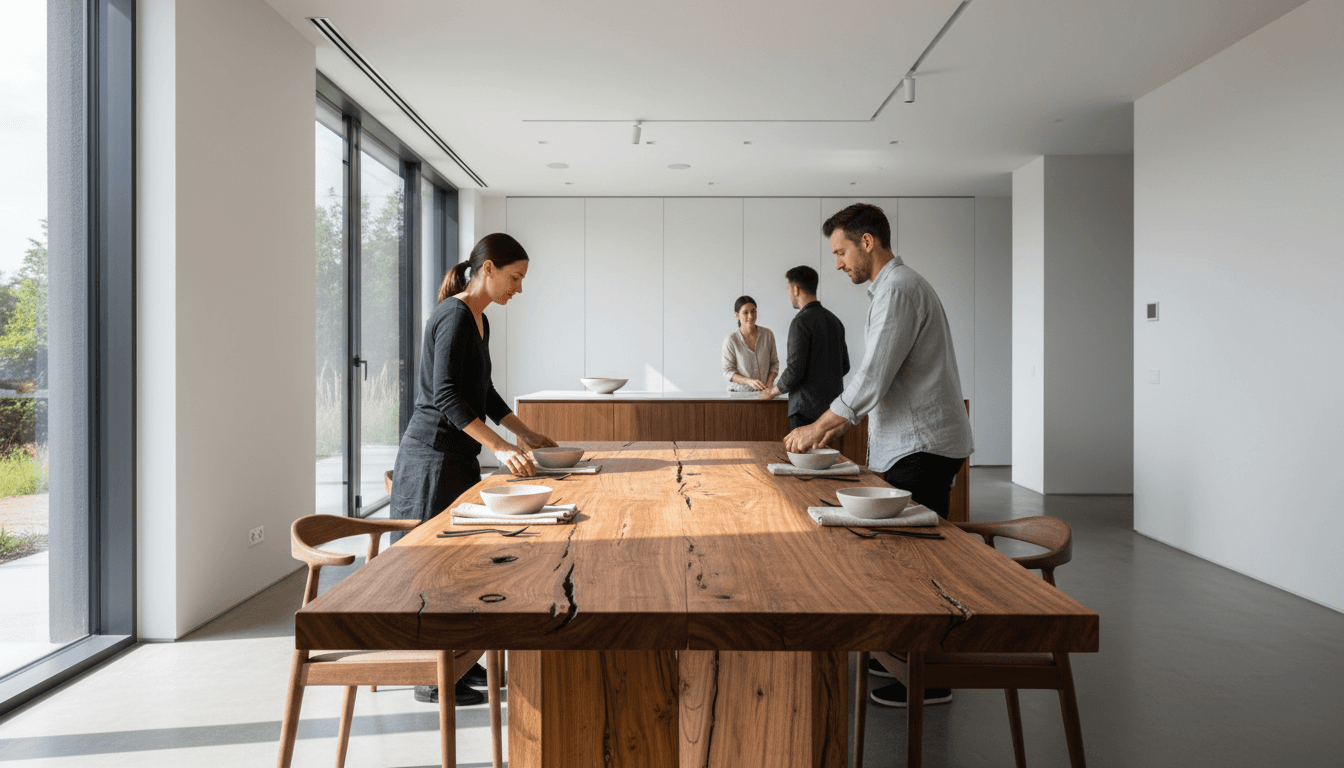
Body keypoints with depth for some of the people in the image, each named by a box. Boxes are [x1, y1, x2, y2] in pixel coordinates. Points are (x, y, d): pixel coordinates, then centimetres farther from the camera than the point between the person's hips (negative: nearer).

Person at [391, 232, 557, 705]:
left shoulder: (478, 320, 14)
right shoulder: (454, 316, -16)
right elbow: (446, 395, -25)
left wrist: (525, 433, 17)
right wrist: (500, 447, -30)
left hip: (457, 454, 10)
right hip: (433, 453, -10)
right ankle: (431, 680, 9)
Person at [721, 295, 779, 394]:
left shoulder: (767, 334, 2)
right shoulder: (731, 340, -5)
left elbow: (774, 363, 10)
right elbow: (728, 372, -2)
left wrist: (769, 384, -6)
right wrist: (749, 381, -17)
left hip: (763, 392, 2)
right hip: (739, 392, -2)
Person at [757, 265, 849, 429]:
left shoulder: (801, 322, -11)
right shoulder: (834, 320, 13)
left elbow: (795, 369, -16)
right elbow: (845, 366, 17)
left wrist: (772, 392, -1)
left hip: (807, 407, -8)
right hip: (832, 404, 8)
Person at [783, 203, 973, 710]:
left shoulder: (899, 289, -15)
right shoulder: (894, 287, 19)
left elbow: (874, 376, -22)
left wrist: (818, 426, -14)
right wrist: (842, 422, 18)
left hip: (921, 448, -10)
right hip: (913, 444, 10)